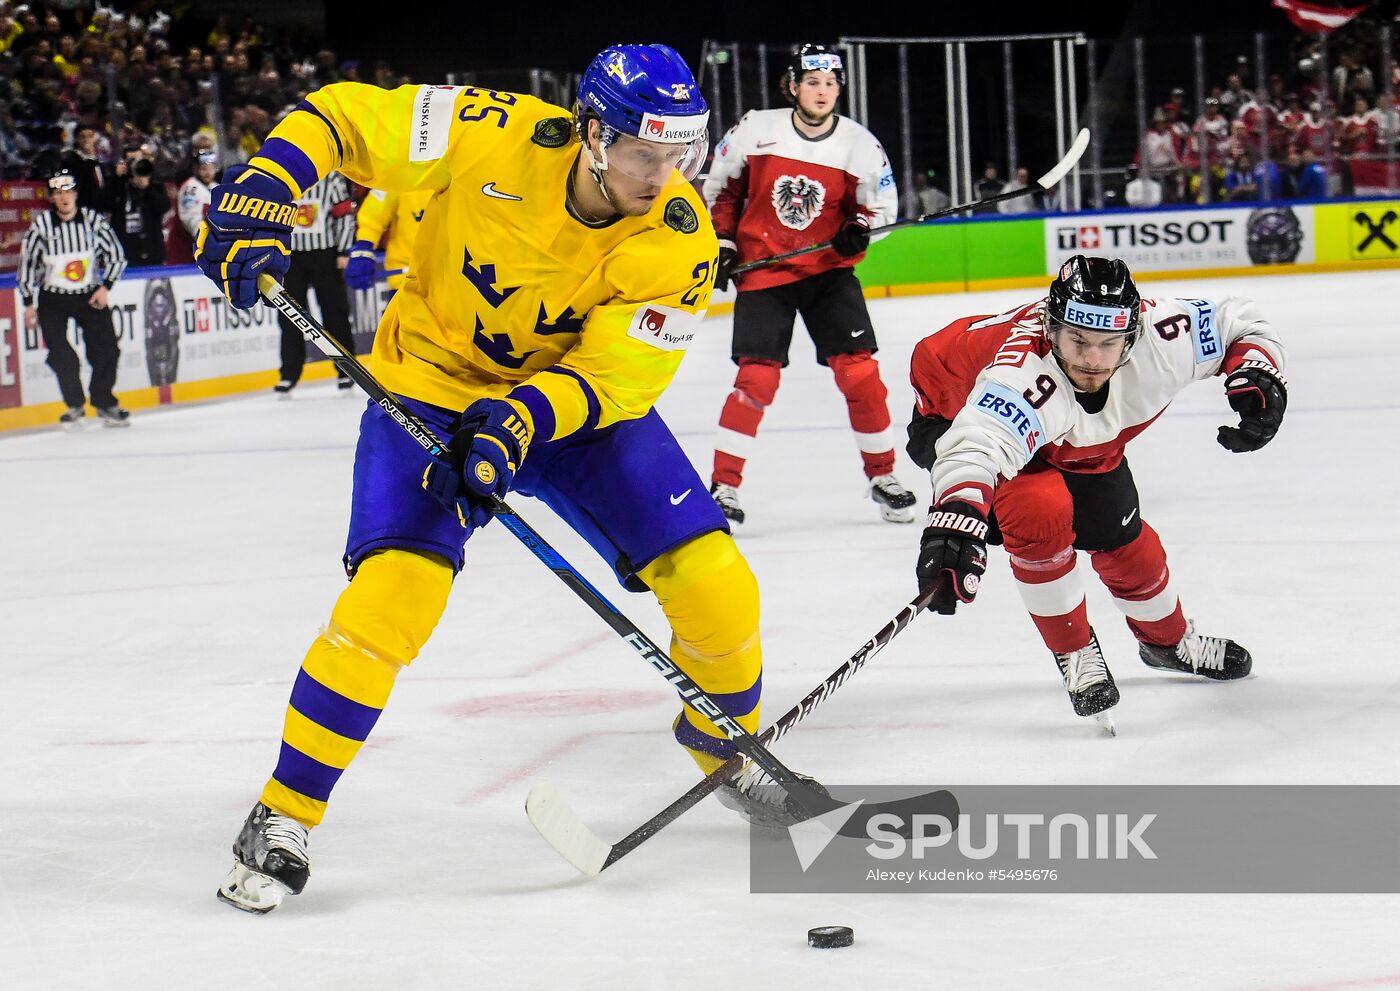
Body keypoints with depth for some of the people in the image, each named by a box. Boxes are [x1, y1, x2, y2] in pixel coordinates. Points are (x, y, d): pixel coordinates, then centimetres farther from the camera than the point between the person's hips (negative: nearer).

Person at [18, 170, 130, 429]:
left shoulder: (94, 220, -8)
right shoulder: (41, 225, -10)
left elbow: (116, 255, 2)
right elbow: (27, 263, -2)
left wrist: (105, 287, -8)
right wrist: (29, 304, -3)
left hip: (90, 295, 1)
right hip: (53, 298, -1)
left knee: (106, 347, -4)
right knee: (60, 354, -10)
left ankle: (105, 404, 14)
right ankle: (75, 407, 7)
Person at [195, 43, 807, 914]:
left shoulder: (678, 243, -20)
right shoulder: (493, 137, -25)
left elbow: (614, 375, -22)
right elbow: (339, 118, -14)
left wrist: (523, 420, -40)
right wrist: (260, 200, -27)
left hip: (582, 402, 3)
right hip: (435, 384, -2)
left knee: (711, 580, -6)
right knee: (395, 589, -22)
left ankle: (726, 738, 28)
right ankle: (284, 816, -9)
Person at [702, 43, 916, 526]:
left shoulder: (860, 145, -6)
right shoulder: (754, 131, -8)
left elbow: (881, 201, 7)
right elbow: (721, 188, 7)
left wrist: (858, 229, -14)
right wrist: (722, 244, 3)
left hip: (828, 269, 2)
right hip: (762, 270, -2)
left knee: (858, 370, -5)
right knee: (757, 378, -11)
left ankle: (882, 476, 9)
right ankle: (723, 484, -2)